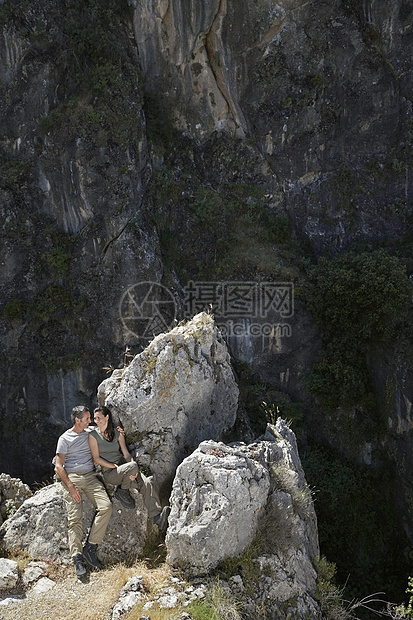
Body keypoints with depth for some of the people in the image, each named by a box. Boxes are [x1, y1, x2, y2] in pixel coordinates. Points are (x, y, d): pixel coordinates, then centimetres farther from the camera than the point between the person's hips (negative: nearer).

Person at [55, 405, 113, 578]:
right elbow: (59, 466, -1)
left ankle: (91, 547, -12)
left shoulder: (91, 433, 17)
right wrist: (70, 487, -13)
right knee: (74, 518, -16)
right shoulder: (65, 439, 3)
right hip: (71, 478, -3)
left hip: (90, 477, 4)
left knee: (106, 507, -18)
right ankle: (77, 557, -16)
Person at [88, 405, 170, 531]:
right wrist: (115, 466, -16)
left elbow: (126, 453, 6)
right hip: (109, 473, -4)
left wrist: (134, 472, -11)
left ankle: (157, 517, -24)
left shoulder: (118, 433, 11)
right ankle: (122, 491, -9)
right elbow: (97, 459, -6)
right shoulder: (93, 435, 0)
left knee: (147, 483, -23)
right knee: (133, 465, -34)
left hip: (123, 468, 4)